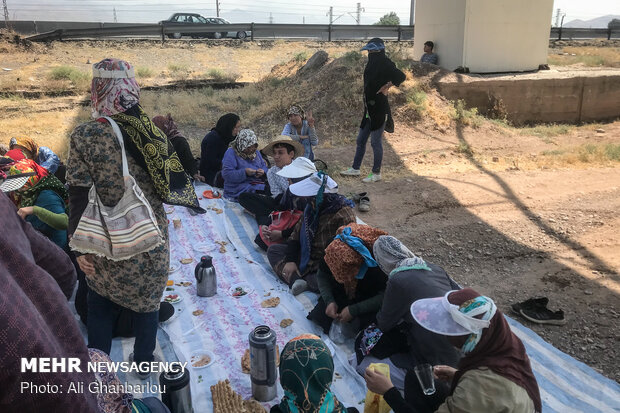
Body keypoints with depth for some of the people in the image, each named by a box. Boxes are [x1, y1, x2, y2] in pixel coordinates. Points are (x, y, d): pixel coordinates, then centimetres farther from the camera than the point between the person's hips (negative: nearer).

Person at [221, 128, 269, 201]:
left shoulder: (256, 152, 18)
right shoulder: (231, 153, -4)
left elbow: (264, 166, 20)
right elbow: (226, 174, -13)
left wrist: (263, 172, -5)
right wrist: (244, 172, -23)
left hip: (259, 185, 7)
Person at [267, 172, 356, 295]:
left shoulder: (344, 216, -24)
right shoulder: (311, 207, -2)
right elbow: (296, 233, 7)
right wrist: (290, 261, -5)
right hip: (305, 255, 8)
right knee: (273, 250, 1)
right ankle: (296, 280, -21)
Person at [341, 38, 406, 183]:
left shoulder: (385, 64, -13)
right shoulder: (372, 64, 13)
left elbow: (401, 76, -23)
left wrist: (386, 87, -19)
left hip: (379, 110, -9)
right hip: (370, 110, 9)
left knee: (376, 142, -1)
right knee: (360, 141, 14)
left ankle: (377, 173, 10)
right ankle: (355, 169, 26)